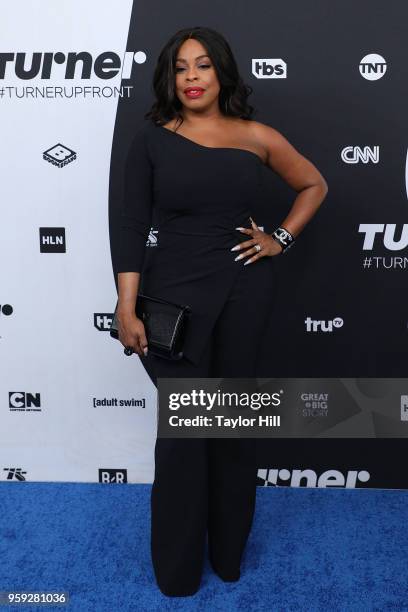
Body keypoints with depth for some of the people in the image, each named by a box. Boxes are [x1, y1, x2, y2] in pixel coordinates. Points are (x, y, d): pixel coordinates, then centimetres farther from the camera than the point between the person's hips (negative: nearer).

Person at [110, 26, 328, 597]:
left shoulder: (256, 136, 4)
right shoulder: (152, 137, 0)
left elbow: (314, 185, 17)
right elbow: (132, 224, -5)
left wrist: (282, 239, 3)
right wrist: (127, 306, -12)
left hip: (244, 288, 2)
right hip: (175, 290, -2)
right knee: (182, 428, 3)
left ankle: (229, 550, 36)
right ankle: (177, 569, 27)